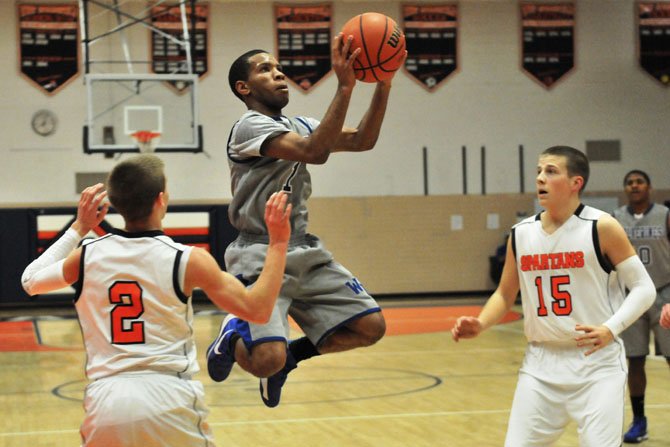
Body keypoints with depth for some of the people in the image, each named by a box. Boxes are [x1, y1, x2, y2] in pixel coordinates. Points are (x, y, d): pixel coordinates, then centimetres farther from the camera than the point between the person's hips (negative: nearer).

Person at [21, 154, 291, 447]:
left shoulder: (87, 256, 4)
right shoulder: (187, 260, -5)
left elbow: (30, 281, 23)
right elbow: (257, 310, -2)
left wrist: (78, 228, 30)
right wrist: (278, 243, 4)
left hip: (105, 401, 3)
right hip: (169, 398, -2)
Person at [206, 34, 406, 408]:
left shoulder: (299, 126, 15)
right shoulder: (250, 127, -12)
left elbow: (362, 141, 3)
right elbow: (314, 152, -27)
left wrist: (383, 85, -9)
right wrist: (345, 85, -32)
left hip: (305, 251, 8)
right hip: (261, 255, -8)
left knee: (370, 326, -3)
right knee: (266, 360, -24)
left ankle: (289, 355, 18)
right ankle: (234, 337, 12)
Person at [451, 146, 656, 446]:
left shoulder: (601, 228, -10)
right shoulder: (521, 234, 4)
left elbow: (643, 287, -7)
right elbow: (505, 294, 15)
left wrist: (611, 329, -21)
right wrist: (480, 324, -4)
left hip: (597, 362, -4)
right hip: (541, 363, 4)